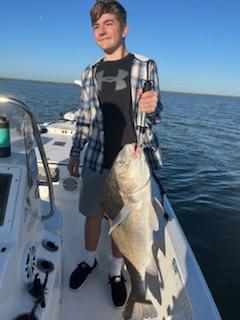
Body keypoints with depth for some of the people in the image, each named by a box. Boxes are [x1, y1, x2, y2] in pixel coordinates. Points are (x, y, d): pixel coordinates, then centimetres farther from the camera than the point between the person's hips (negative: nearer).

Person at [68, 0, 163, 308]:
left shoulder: (145, 66, 0)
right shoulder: (90, 72, 8)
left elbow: (153, 116, 1)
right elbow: (84, 118, 13)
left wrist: (151, 108, -22)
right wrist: (74, 153, 13)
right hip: (97, 158, 3)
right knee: (93, 213, 14)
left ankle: (116, 271, 33)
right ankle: (89, 260, 40)